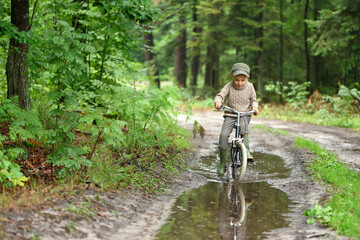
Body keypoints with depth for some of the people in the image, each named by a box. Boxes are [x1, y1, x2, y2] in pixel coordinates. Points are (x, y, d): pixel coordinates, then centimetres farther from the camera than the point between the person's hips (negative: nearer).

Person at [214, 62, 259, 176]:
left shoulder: (250, 87, -2)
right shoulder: (229, 86, -6)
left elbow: (253, 100, 10)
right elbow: (220, 95, -12)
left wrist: (255, 107, -11)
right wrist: (218, 102, -35)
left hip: (245, 114, 0)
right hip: (230, 115, 0)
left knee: (243, 124, -37)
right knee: (223, 134, -20)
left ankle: (246, 150, -36)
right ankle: (222, 161, -7)